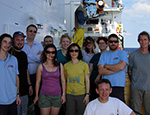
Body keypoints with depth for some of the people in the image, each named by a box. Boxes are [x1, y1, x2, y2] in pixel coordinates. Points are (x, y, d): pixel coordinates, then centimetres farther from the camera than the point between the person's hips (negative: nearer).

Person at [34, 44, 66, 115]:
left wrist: (63, 94, 1)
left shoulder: (59, 65, 3)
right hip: (44, 96, -1)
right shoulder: (41, 66, -1)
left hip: (57, 96, 2)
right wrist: (36, 95, 4)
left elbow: (63, 80, 5)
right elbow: (38, 82, 3)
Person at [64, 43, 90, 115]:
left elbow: (87, 80, 1)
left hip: (81, 94, -1)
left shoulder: (84, 65, 0)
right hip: (69, 95, 1)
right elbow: (65, 80, 12)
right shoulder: (66, 65, 5)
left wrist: (87, 94, -4)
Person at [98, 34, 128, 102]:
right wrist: (116, 69, -8)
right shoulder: (103, 55, 12)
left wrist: (106, 66, -1)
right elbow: (100, 71, -1)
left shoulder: (123, 53, 4)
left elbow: (121, 67, -14)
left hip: (118, 87, -3)